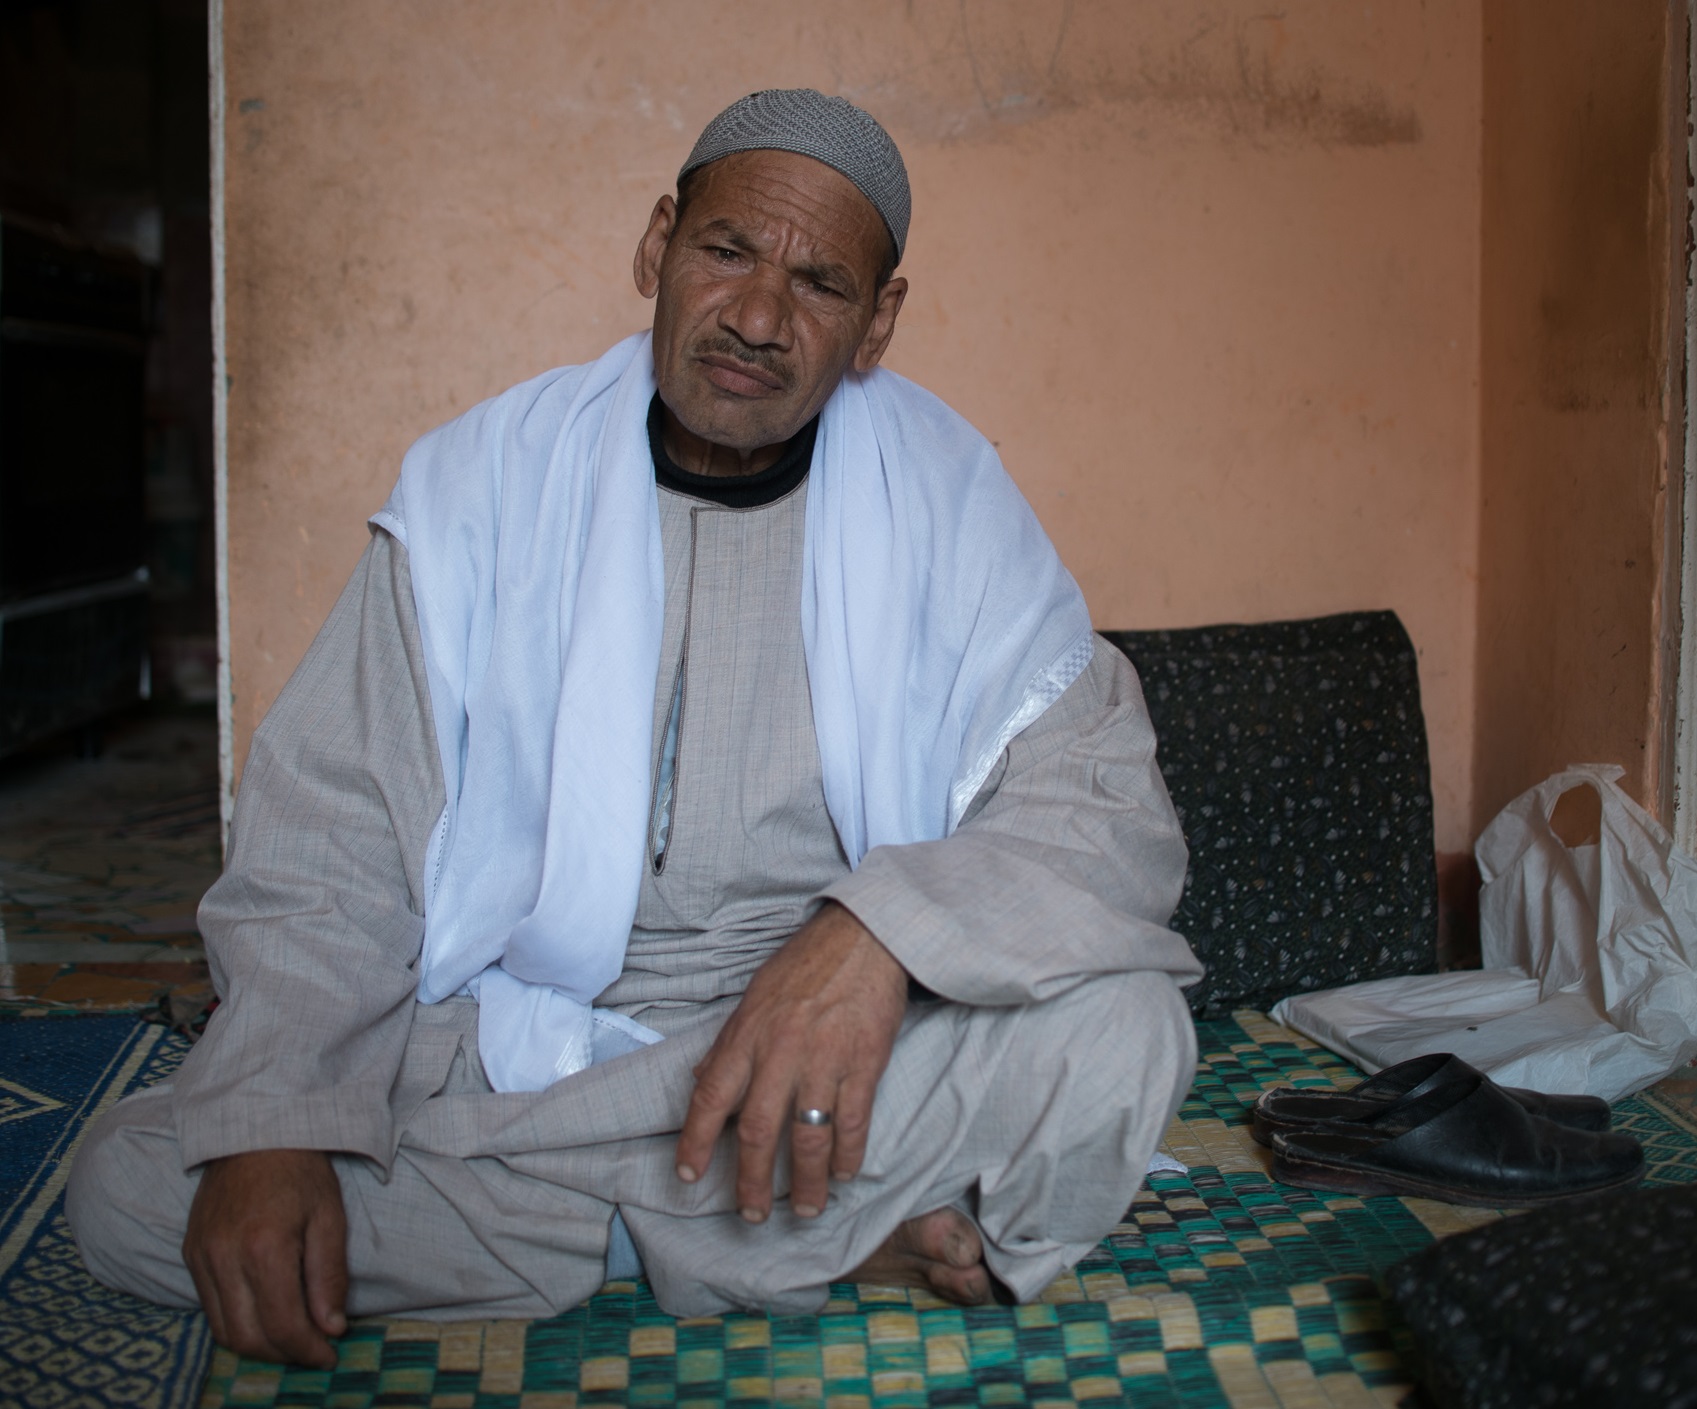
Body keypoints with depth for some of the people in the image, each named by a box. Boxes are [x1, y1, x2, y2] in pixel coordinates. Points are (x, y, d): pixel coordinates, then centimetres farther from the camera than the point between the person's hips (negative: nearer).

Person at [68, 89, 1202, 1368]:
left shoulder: (943, 493, -3)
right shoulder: (487, 479, 0)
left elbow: (1108, 809, -9)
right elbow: (333, 836, -1)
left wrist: (881, 930, -30)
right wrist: (268, 1121, -18)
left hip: (838, 1040, -2)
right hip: (511, 1028, 3)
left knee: (1120, 1031, -29)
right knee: (129, 1191, -19)